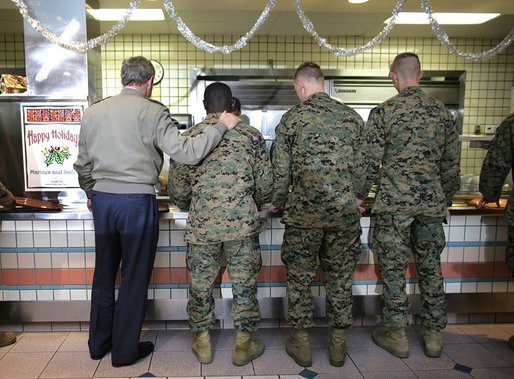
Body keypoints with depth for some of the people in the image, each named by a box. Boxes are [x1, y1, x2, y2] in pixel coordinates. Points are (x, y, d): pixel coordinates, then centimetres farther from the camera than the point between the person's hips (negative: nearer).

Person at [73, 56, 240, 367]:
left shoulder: (93, 112, 6)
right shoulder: (152, 112, -10)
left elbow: (83, 163, 13)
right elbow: (186, 152, -17)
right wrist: (222, 126, -7)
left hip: (102, 200, 6)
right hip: (136, 201, -5)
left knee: (104, 273, 19)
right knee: (135, 277, 9)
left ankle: (98, 343, 35)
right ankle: (125, 350, 22)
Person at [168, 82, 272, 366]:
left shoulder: (189, 137, 1)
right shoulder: (250, 135, 0)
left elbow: (176, 189, 4)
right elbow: (266, 183, 1)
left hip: (202, 226, 1)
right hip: (243, 224, 0)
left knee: (200, 286, 16)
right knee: (244, 285, 12)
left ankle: (202, 343, 29)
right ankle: (243, 346, 23)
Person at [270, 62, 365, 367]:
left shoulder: (292, 118, -3)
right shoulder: (352, 116, 5)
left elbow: (281, 171, -3)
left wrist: (277, 203, 15)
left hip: (304, 213, -2)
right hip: (345, 213, 3)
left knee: (300, 278, 11)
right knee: (340, 278, 13)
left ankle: (302, 344, 22)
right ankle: (339, 344, 24)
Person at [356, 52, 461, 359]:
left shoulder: (383, 112, -6)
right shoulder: (443, 112, 6)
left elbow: (370, 162, -8)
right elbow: (452, 164, 9)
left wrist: (360, 197, 5)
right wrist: (446, 200, 20)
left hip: (393, 201, -4)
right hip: (432, 202, 4)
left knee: (394, 269, 6)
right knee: (431, 268, 13)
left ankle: (397, 336, 16)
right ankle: (435, 335, 23)